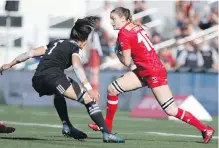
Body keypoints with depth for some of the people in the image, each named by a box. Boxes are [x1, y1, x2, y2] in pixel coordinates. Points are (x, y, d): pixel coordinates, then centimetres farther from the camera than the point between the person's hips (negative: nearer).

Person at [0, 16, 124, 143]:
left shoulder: (57, 42, 30)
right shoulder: (74, 46, 10)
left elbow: (31, 53, 31)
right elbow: (77, 66, -11)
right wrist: (89, 89, -21)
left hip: (37, 80, 8)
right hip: (53, 76, -8)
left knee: (59, 93, 41)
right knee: (89, 99, -8)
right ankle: (106, 133, -22)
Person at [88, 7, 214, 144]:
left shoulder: (124, 34, -15)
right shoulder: (136, 27, 9)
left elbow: (127, 62, -13)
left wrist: (118, 53, 5)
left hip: (154, 73, -10)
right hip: (143, 71, 10)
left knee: (171, 110, -7)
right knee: (112, 89, 6)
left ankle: (205, 129, 1)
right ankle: (107, 125, 18)